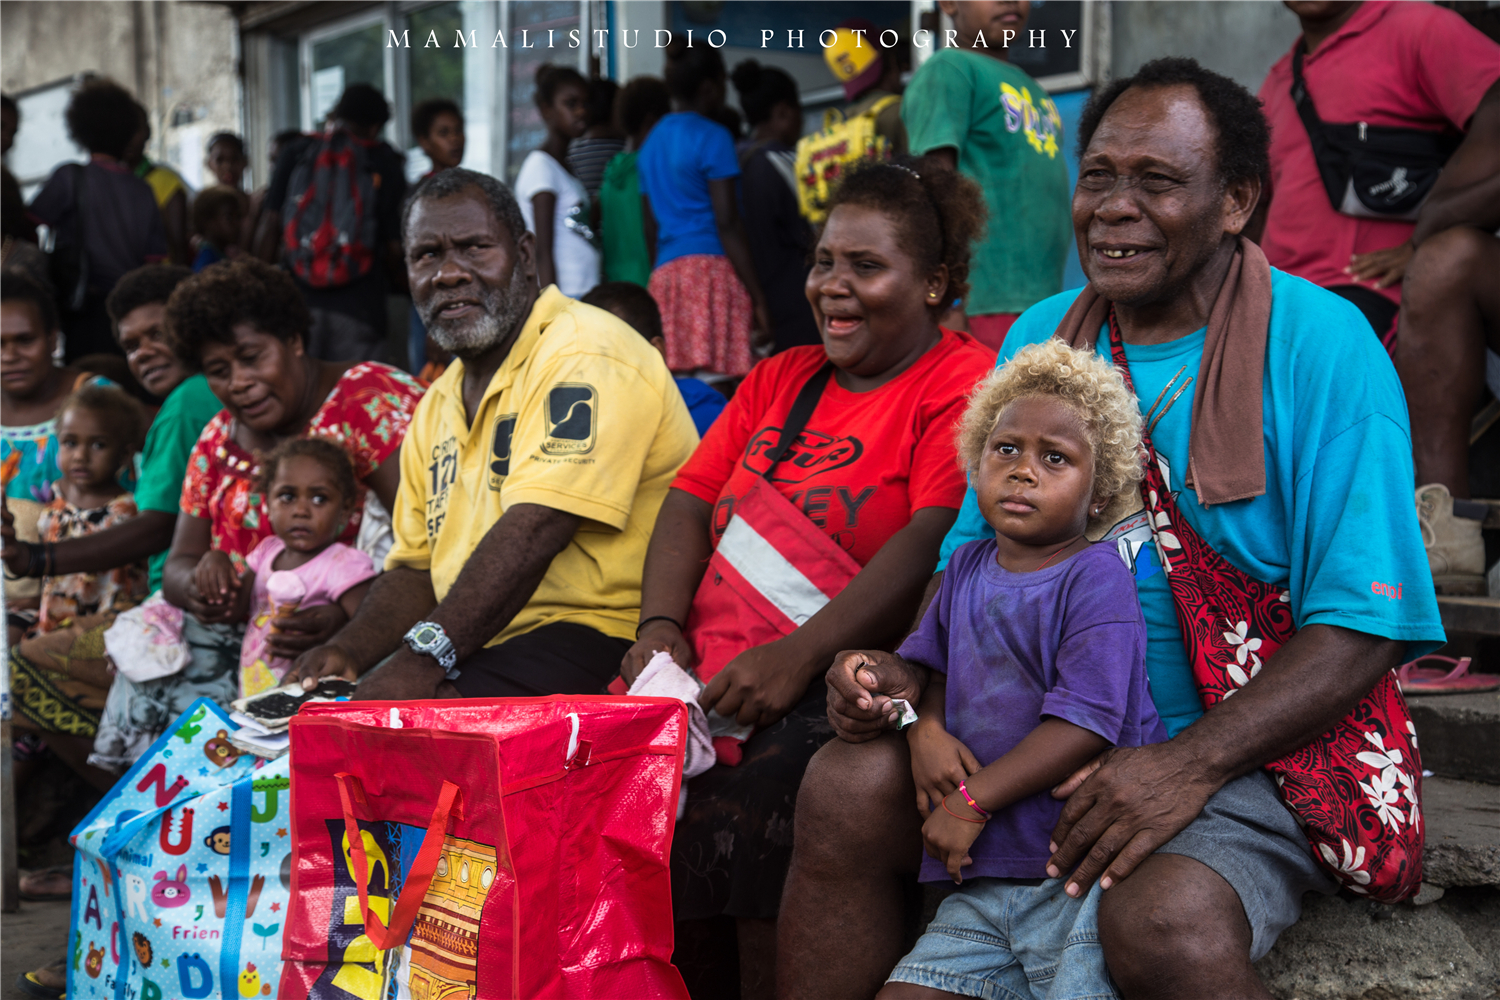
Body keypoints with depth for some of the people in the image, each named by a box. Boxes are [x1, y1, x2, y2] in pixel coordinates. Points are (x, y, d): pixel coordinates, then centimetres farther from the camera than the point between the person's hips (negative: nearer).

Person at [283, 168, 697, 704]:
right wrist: (349, 649, 0)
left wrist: (426, 658, -30)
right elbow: (417, 569, 21)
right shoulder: (438, 407, 19)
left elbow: (534, 530, -23)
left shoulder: (586, 357, -11)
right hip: (482, 655, 8)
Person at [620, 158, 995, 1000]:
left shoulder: (961, 383, 1)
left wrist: (797, 657, -21)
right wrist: (662, 628, -1)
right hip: (711, 674, 6)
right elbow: (691, 502, 19)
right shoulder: (780, 379, 25)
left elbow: (935, 542, -13)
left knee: (740, 808, -33)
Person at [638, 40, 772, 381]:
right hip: (712, 267, -7)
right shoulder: (712, 137, -2)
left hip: (664, 275, 7)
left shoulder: (653, 141, 20)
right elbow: (727, 224, -9)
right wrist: (759, 299, -10)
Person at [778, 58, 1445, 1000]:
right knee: (845, 787, -18)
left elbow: (1362, 629, -14)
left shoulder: (1320, 345, -9)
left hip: (1254, 751, -5)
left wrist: (1189, 764, -26)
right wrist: (907, 674, -7)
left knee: (1164, 920, -35)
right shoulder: (1039, 337, 9)